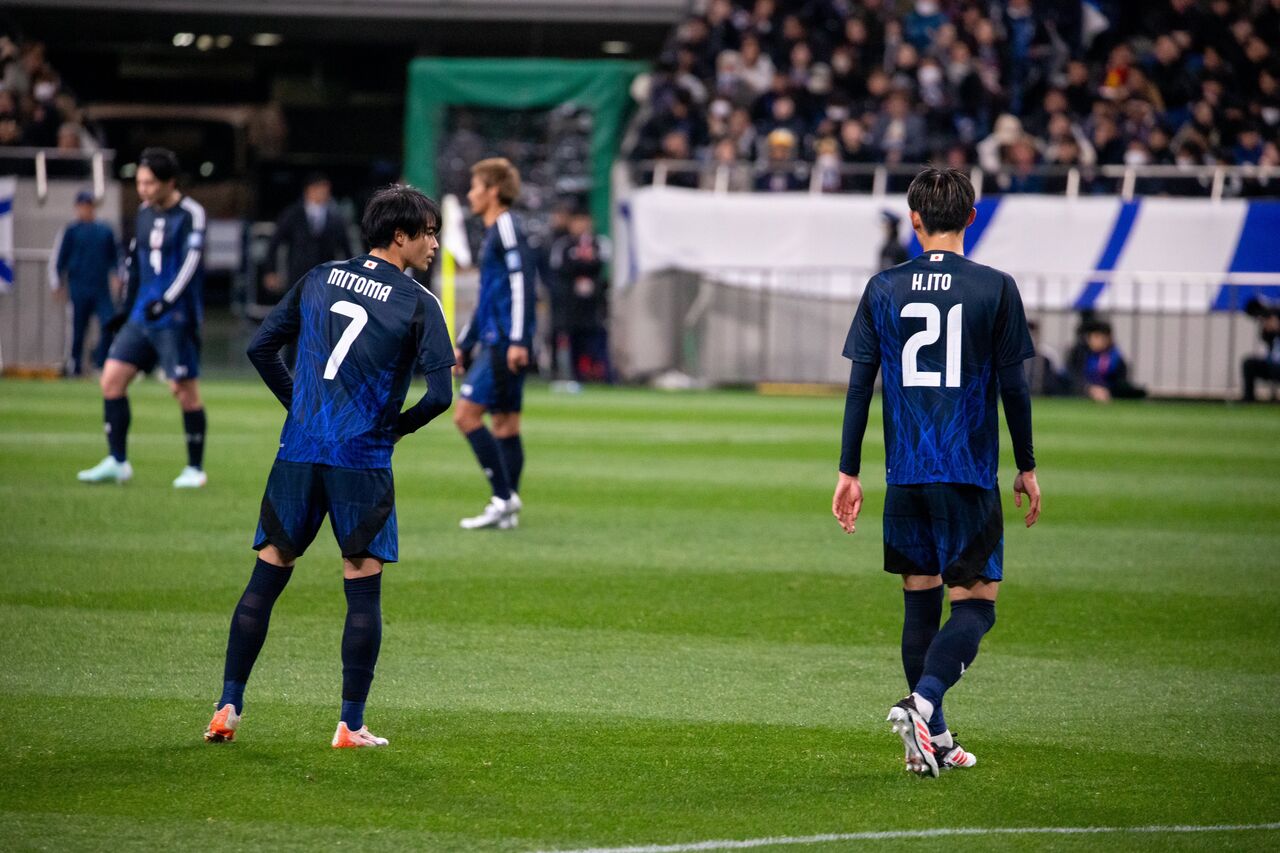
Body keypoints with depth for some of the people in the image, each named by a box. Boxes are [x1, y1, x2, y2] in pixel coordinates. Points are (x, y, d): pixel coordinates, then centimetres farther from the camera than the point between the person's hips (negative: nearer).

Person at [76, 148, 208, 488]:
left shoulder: (191, 214, -10)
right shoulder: (144, 212, 11)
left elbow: (191, 262, -21)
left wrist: (167, 300, -31)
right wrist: (127, 308, 22)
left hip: (176, 317, -7)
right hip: (142, 317, 7)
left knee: (185, 391, -4)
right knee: (112, 379, 0)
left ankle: (195, 468, 9)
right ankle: (117, 462, 7)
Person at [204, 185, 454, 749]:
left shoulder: (319, 279, 10)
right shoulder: (417, 304, -4)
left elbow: (260, 348, 11)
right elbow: (440, 394, -10)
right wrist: (397, 428, 8)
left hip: (299, 450, 4)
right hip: (363, 461, -4)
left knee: (267, 576, 10)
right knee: (363, 591, 4)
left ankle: (227, 709, 6)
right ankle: (352, 726, 3)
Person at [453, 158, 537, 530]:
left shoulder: (507, 229, -10)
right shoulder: (493, 233, 21)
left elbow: (521, 285, -19)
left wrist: (518, 340, -25)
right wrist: (464, 344, 28)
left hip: (504, 344, -10)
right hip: (494, 343, 10)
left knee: (466, 415, -12)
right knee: (504, 423, 8)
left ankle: (503, 498, -12)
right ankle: (507, 510, 8)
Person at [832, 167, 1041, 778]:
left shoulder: (883, 290, 3)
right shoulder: (995, 289, -4)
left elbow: (859, 385, 4)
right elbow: (1014, 386, -1)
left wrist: (848, 471, 11)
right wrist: (1027, 468, 9)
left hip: (905, 475, 3)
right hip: (969, 475, -3)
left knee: (920, 602, 12)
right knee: (975, 605, 1)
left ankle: (932, 740, 13)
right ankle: (923, 704, -23)